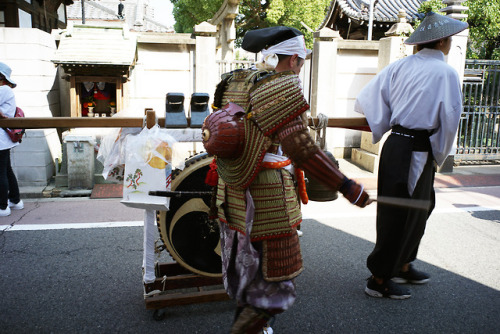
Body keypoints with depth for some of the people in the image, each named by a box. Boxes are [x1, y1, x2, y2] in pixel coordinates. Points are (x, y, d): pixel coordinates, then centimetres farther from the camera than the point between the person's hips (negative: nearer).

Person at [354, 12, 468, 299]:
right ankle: (379, 279, 15)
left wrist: (383, 129, 14)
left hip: (395, 145, 7)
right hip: (417, 152, -7)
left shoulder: (399, 66, 6)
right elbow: (450, 121, -12)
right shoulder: (446, 73, -8)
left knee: (419, 208, 23)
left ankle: (402, 266, 38)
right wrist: (440, 156, 2)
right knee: (400, 215, 3)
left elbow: (365, 102, 0)